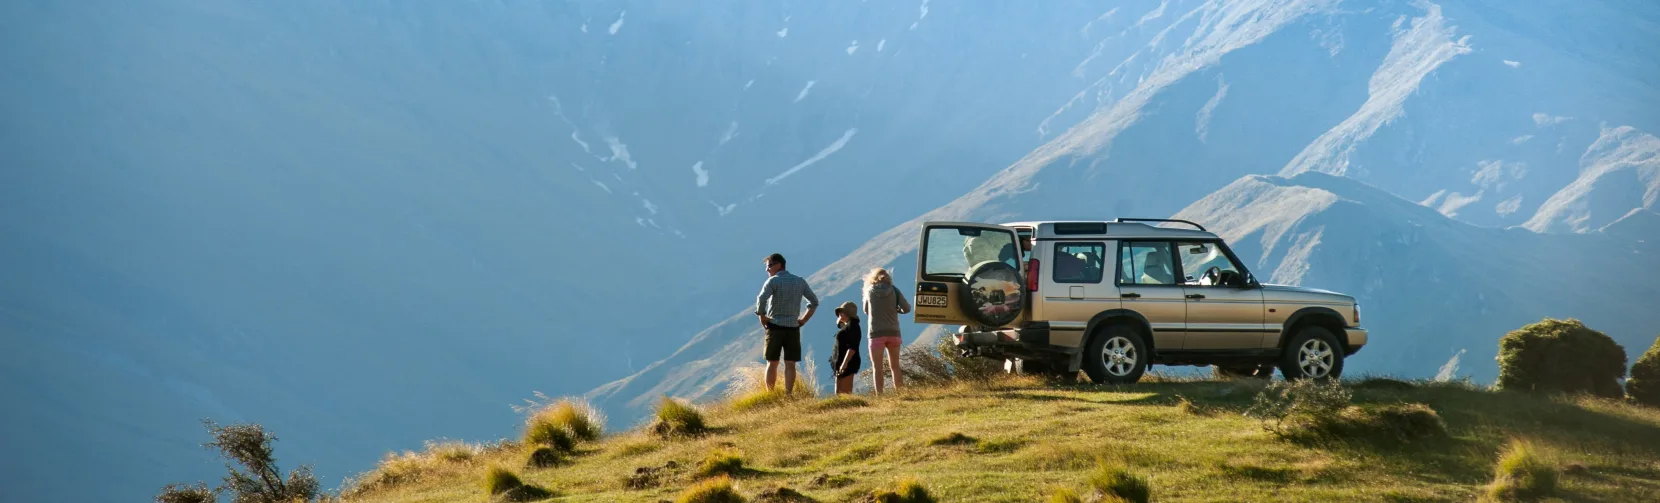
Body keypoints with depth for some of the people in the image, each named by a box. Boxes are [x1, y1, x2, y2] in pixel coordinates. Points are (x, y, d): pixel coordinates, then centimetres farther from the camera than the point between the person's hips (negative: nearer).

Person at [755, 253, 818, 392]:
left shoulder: (773, 281, -7)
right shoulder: (800, 282, 9)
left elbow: (761, 299, -22)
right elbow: (814, 302, 12)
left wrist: (762, 317, -9)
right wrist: (803, 319, 12)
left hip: (775, 327, -3)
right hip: (793, 328, 3)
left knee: (772, 363, 5)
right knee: (790, 364, 3)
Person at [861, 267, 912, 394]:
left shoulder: (870, 290, 2)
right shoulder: (894, 291, 3)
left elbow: (866, 310, 13)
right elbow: (906, 308, -1)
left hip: (876, 333, -2)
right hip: (893, 332, 2)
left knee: (877, 368, 1)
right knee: (895, 367, 13)